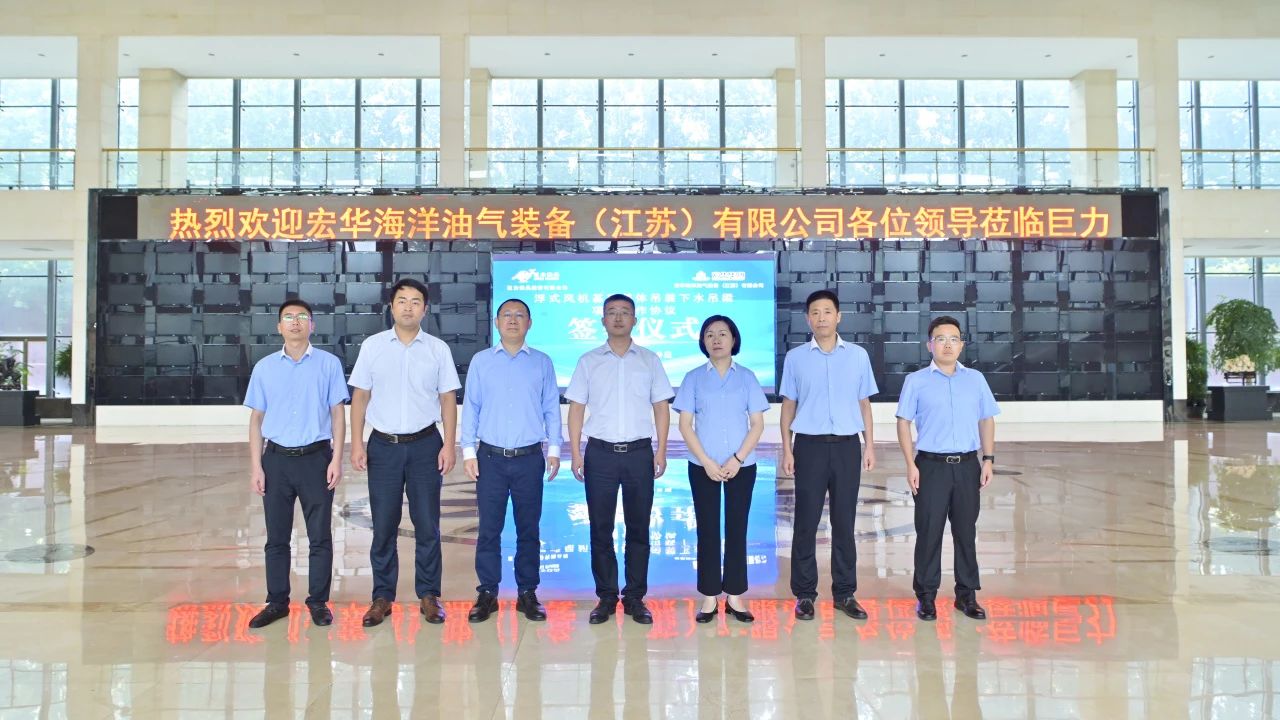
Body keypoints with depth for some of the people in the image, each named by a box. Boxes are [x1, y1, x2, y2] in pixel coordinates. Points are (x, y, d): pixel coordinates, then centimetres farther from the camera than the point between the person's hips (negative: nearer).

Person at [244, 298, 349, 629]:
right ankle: (277, 601, 23)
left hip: (316, 457, -2)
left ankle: (318, 601, 17)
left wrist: (336, 459, -7)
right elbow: (256, 419, 7)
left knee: (320, 536, 4)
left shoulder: (329, 364, -1)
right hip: (277, 459, 2)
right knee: (276, 537, 10)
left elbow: (338, 414, 0)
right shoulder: (264, 367, 5)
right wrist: (256, 466, 1)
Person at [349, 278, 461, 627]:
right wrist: (357, 443, -2)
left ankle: (429, 595, 17)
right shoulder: (372, 346, 3)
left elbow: (448, 399, 3)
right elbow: (360, 396, 5)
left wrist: (448, 445, -4)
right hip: (383, 444, 0)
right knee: (383, 526, 7)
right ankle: (382, 596, 19)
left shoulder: (438, 349, 1)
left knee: (427, 525, 5)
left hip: (425, 444, 0)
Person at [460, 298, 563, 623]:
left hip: (530, 459, 0)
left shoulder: (542, 362, 6)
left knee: (528, 529, 7)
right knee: (489, 529, 3)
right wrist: (468, 452, 1)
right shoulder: (480, 361, 6)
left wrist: (554, 449, 2)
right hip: (490, 458, 0)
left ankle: (527, 594, 17)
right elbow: (470, 407, 6)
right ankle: (487, 594, 14)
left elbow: (552, 409, 8)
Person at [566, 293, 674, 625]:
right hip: (600, 452, 0)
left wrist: (661, 451, 0)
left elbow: (661, 407, 7)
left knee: (638, 528, 6)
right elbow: (576, 408, 6)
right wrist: (575, 453, -1)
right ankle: (606, 597, 15)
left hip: (640, 452, 0)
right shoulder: (588, 361, 6)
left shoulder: (649, 360, 7)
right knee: (601, 528, 4)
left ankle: (635, 597, 16)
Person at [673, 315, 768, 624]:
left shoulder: (747, 377, 4)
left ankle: (735, 596, 13)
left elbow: (758, 424, 1)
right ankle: (709, 597, 11)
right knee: (707, 529, 3)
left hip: (742, 466, 1)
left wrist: (736, 460, -11)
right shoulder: (694, 378, 3)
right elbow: (685, 425, -1)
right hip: (703, 466, 0)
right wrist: (707, 462, -11)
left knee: (737, 529, 5)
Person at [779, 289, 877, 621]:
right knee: (806, 522, 3)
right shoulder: (795, 357, 2)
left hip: (847, 445, 1)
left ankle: (845, 593, 18)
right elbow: (788, 405, 5)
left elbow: (864, 403, 10)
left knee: (844, 522, 8)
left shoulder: (858, 355, 6)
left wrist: (870, 445, 5)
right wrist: (786, 450, 0)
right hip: (810, 445, -1)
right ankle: (805, 593, 13)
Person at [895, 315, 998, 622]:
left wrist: (988, 459, 3)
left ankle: (967, 594, 21)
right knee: (929, 531, 3)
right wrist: (911, 465, -8)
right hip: (931, 466, -2)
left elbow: (986, 420, 12)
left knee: (966, 531, 10)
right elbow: (904, 423, -2)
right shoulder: (916, 381, 0)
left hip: (967, 465, 3)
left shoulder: (975, 379, 8)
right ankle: (926, 595, 14)